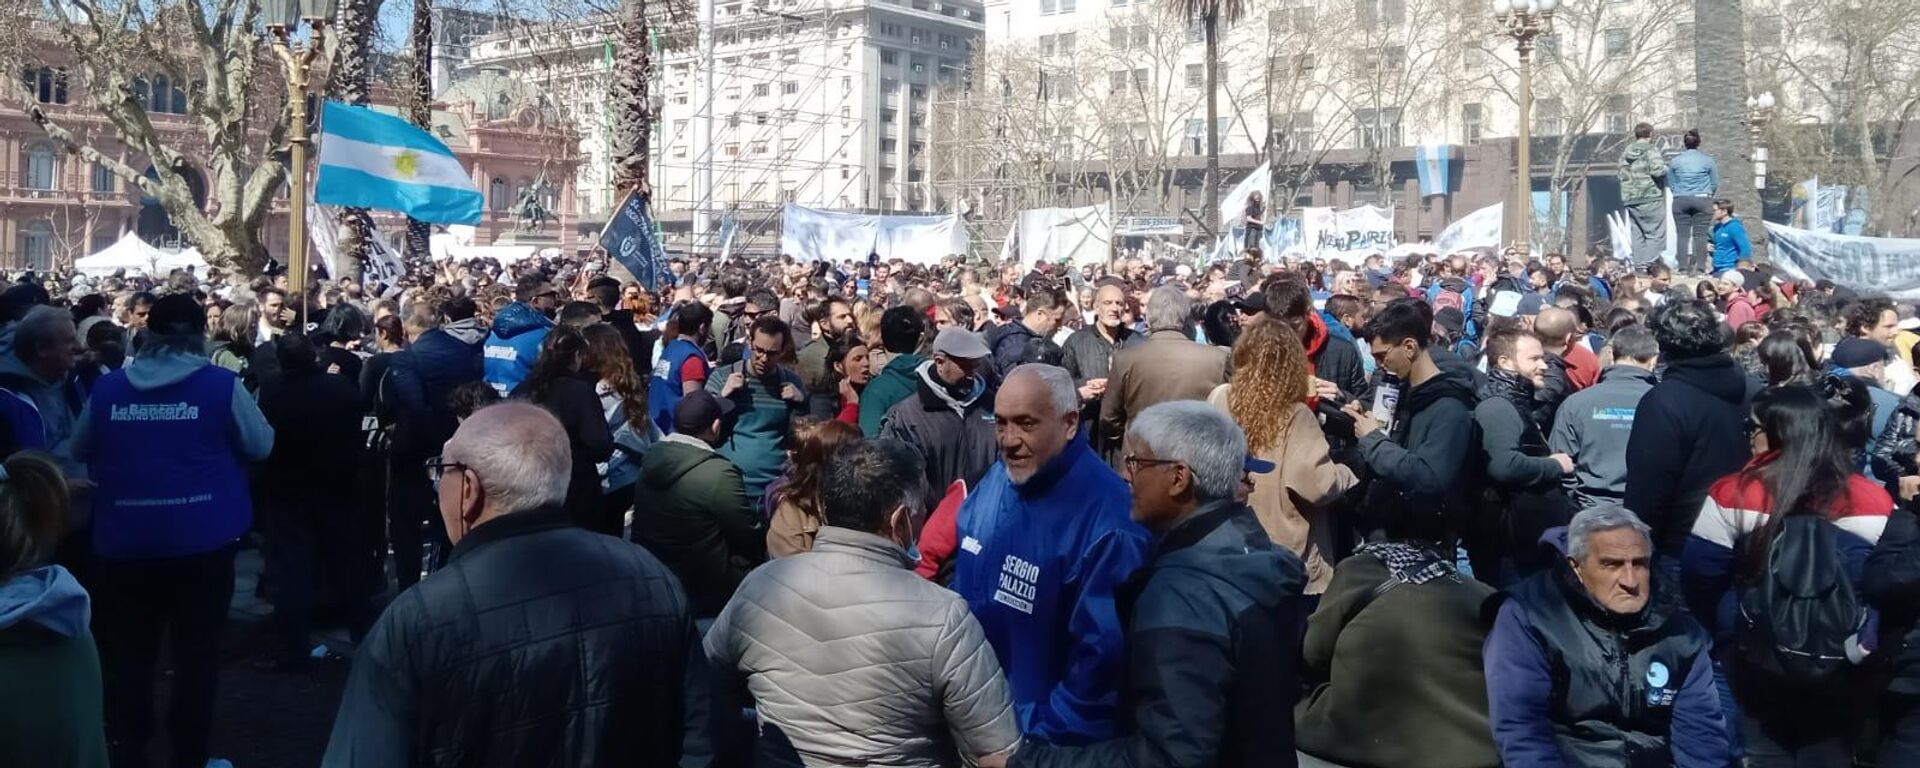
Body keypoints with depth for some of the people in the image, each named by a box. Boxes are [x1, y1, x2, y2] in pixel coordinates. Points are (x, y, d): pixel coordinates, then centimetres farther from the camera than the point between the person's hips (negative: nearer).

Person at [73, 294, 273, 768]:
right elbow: (261, 445, 1)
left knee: (127, 656, 14)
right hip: (202, 540, -2)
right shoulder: (221, 385, -8)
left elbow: (79, 451, 15)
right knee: (196, 654, 8)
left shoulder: (108, 388, 0)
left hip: (125, 542, 2)